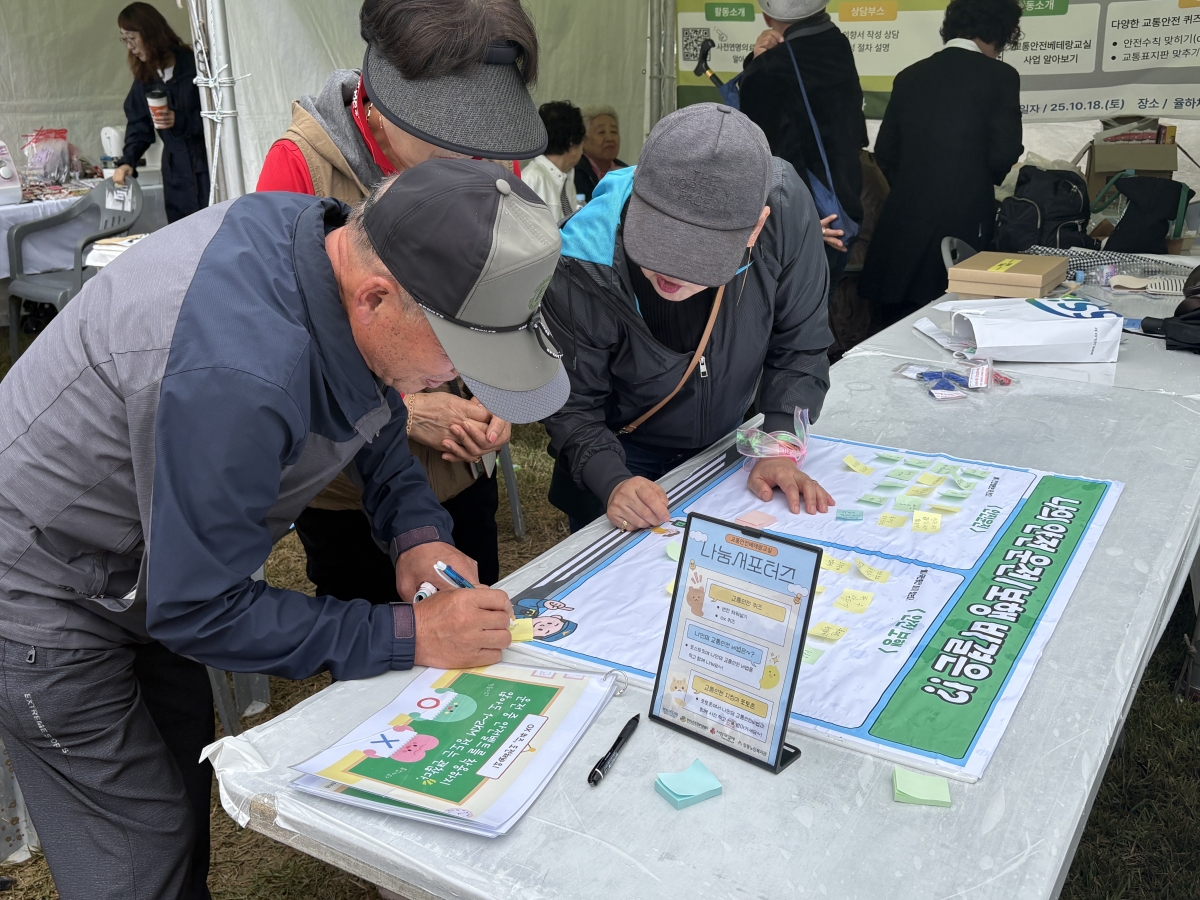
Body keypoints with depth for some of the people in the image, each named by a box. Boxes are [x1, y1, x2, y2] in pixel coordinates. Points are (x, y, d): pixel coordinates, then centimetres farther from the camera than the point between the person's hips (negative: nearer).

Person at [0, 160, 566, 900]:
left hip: (142, 570, 8)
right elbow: (198, 613, -28)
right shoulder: (234, 372, -40)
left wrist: (418, 529, -12)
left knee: (187, 771, 23)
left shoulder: (340, 239, -14)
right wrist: (406, 638, -27)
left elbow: (376, 420, 4)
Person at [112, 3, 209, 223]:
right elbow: (139, 124, 12)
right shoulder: (144, 76, 13)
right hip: (176, 169, 5)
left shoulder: (194, 64, -5)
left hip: (208, 162, -5)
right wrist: (128, 161, -2)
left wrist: (180, 121, -18)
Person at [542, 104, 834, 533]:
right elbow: (572, 404, -21)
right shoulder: (581, 269, -34)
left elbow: (798, 347, -14)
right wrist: (612, 482, -37)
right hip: (623, 461, -3)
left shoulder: (786, 208, -29)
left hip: (727, 445, 3)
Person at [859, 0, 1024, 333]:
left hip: (904, 219, 4)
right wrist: (983, 177, 14)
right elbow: (1003, 155, -8)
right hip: (963, 219, -4)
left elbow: (885, 154, 10)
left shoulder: (910, 76, 10)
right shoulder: (999, 76, -3)